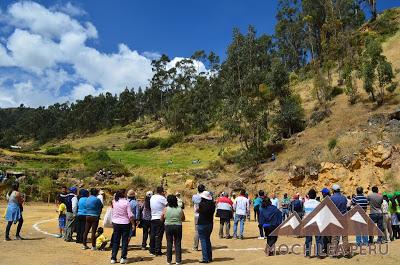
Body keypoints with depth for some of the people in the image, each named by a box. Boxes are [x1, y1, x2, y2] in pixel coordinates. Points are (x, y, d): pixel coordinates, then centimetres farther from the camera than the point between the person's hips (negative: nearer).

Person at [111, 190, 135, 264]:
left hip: (115, 223, 4)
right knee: (124, 241, 6)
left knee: (115, 241, 12)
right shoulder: (126, 202, -11)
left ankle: (113, 258, 15)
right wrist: (133, 223, -5)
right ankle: (123, 258, 7)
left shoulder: (114, 202, -1)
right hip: (125, 223, -4)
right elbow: (130, 215, -13)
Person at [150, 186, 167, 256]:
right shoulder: (161, 198, -13)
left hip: (153, 218, 7)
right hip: (160, 219, -7)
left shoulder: (152, 197, 9)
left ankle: (152, 251, 17)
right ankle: (158, 251, 2)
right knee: (159, 235, -1)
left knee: (152, 235, 11)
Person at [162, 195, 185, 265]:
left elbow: (162, 219, 3)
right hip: (178, 227, 0)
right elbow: (183, 219, 6)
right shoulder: (180, 209, -5)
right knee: (177, 244, 8)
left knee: (169, 243, 10)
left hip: (168, 227, 0)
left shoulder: (166, 209, -7)